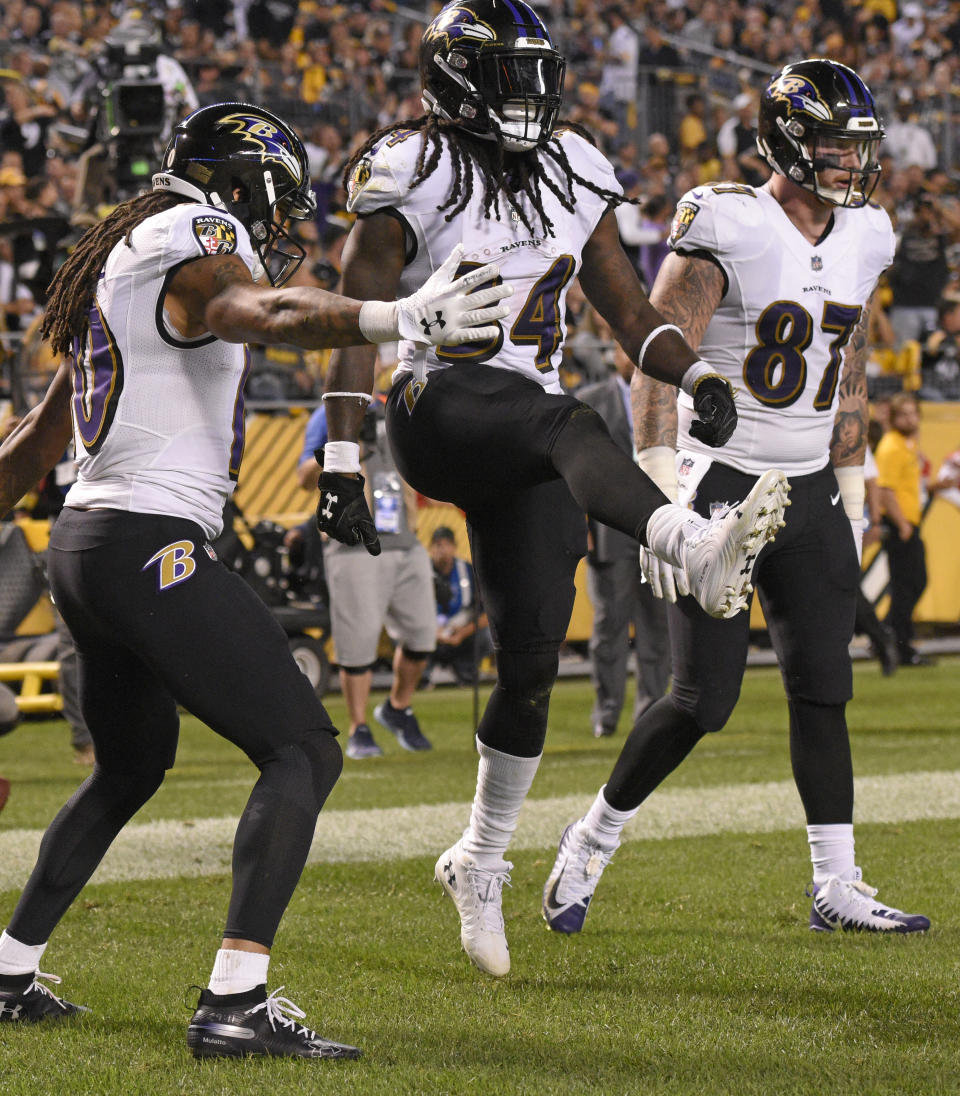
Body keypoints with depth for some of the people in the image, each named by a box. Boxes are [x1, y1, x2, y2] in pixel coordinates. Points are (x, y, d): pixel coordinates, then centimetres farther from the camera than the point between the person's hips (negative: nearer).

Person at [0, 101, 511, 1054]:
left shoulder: (125, 262, 21)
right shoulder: (196, 241, -8)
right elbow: (261, 314, -33)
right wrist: (399, 320, -48)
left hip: (84, 542, 10)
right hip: (151, 546, -10)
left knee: (130, 768, 27)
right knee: (303, 751, -12)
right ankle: (234, 1003, -22)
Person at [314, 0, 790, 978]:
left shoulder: (573, 173, 12)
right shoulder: (413, 175, -6)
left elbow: (625, 307, 16)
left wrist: (697, 376, -3)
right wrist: (340, 468, -12)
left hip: (522, 448, 6)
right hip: (438, 410, -5)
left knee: (532, 658, 0)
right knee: (566, 421, -37)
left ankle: (480, 859, 18)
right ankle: (697, 548, -64)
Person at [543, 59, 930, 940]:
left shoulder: (862, 240, 7)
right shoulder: (729, 230, -15)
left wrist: (851, 493, 17)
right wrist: (662, 499, -25)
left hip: (808, 494, 6)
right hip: (721, 486, -6)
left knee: (823, 692, 3)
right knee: (705, 700, -7)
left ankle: (837, 888, 8)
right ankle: (591, 842, 13)